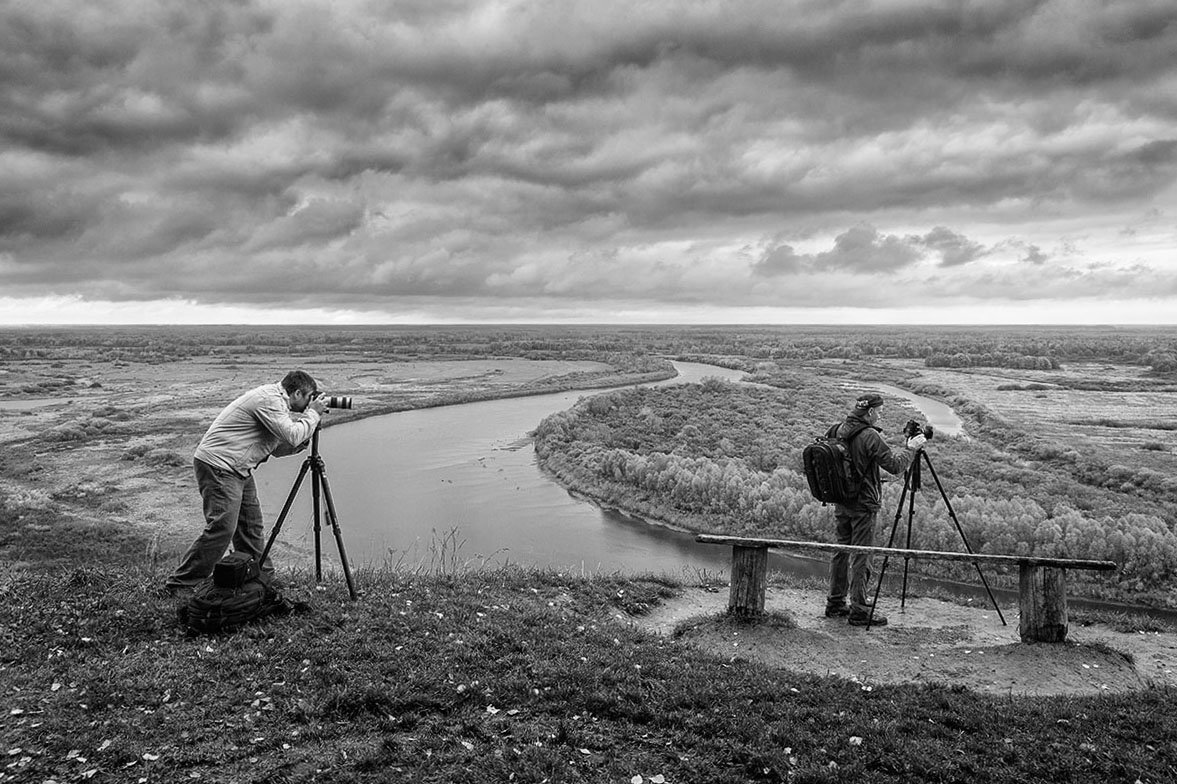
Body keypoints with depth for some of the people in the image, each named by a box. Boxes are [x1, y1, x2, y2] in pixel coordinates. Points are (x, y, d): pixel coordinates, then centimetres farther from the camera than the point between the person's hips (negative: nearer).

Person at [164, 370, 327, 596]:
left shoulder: (276, 401, 14)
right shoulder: (269, 399, -17)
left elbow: (279, 448, 17)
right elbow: (292, 435, -25)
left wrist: (307, 435, 4)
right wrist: (312, 414, -11)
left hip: (238, 469, 11)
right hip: (218, 466, -11)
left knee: (251, 525, 12)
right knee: (221, 527, -13)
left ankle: (262, 578, 22)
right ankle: (180, 584, -6)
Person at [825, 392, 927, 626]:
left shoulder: (839, 431, 5)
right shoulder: (869, 436, -18)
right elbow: (895, 466, -15)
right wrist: (910, 448, -2)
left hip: (841, 502, 8)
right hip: (863, 504, -7)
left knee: (841, 551, 15)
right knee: (860, 557, -1)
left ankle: (835, 604, 22)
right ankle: (859, 610, 5)